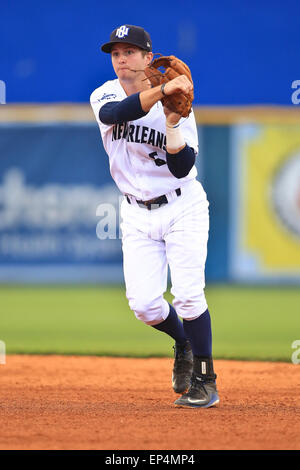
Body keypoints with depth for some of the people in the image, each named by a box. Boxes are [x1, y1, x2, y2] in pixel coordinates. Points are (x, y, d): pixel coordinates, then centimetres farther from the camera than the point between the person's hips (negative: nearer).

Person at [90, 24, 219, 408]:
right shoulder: (103, 96, -6)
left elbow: (182, 169, -19)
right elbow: (114, 113, -33)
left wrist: (173, 122, -30)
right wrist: (160, 91, -44)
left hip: (182, 207, -2)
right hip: (138, 215, 3)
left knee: (188, 294, -14)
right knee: (144, 304, -7)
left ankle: (204, 381, 2)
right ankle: (183, 342, 25)